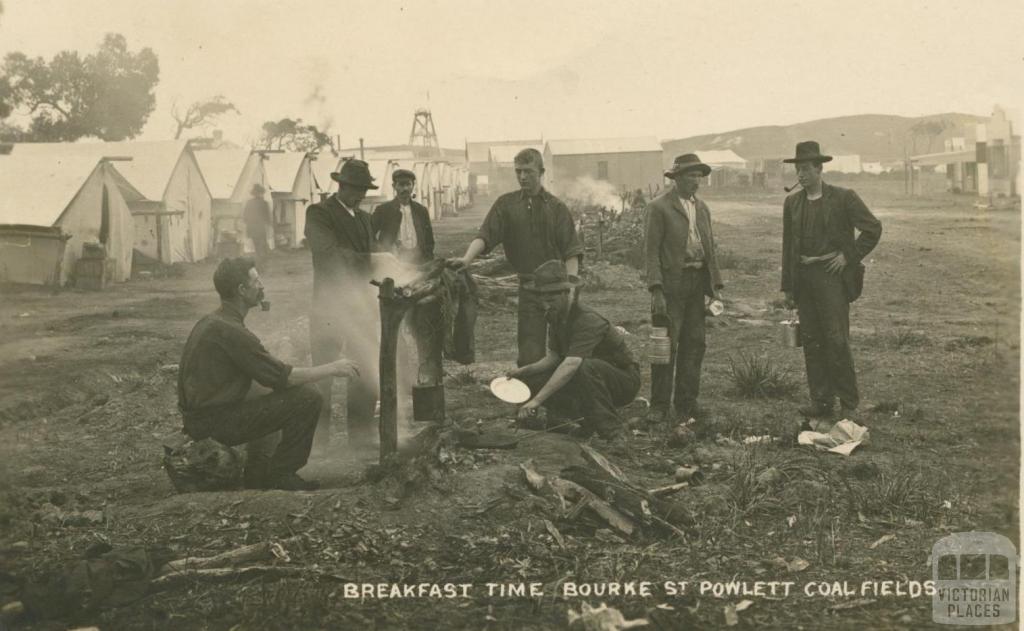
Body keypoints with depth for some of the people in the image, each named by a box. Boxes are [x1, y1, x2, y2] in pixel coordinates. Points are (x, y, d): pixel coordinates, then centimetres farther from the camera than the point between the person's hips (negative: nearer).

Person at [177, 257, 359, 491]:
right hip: (217, 423, -10)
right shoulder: (230, 331, -20)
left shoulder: (210, 322, 11)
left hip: (198, 417, 10)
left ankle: (257, 471, 24)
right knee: (307, 399, -12)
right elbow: (282, 377, -17)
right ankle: (280, 476, 0)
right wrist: (332, 369, -5)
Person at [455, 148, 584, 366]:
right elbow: (485, 236, -6)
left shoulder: (556, 207, 5)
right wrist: (467, 258, -26)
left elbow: (571, 251, 0)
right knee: (529, 353, -2)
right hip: (528, 287, 0)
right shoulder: (506, 205, 6)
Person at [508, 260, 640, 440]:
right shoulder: (557, 317, -1)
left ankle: (610, 430, -25)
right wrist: (524, 370, -14)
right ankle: (592, 419, 0)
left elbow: (570, 364, -40)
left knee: (586, 367, -40)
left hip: (623, 382, -8)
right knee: (534, 382, -7)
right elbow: (553, 357, 6)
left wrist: (536, 400, -45)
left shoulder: (588, 321, -29)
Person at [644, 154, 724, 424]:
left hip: (698, 282, 6)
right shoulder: (659, 207, -6)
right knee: (667, 344, -4)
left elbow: (710, 248, 17)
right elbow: (652, 251, -10)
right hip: (671, 282, -6)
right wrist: (656, 291, -17)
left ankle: (687, 402, 17)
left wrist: (716, 286, 9)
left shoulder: (702, 208, 14)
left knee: (694, 343, 8)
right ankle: (659, 406, 3)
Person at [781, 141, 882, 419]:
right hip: (803, 277, 5)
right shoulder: (792, 203, 11)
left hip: (831, 274, -5)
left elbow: (873, 228, -3)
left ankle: (848, 402, 4)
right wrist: (788, 286, 12)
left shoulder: (843, 198, -4)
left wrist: (849, 255, -8)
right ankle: (821, 402, 13)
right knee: (811, 341, 6)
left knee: (836, 339, -8)